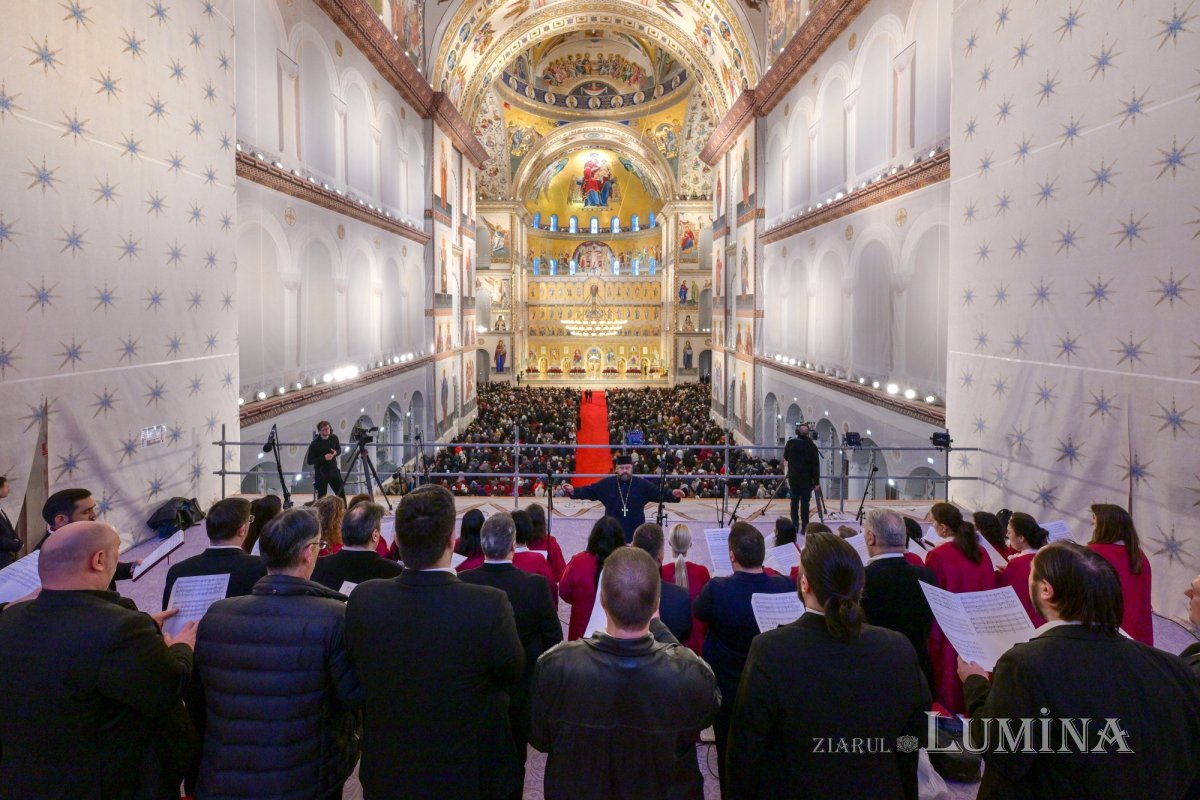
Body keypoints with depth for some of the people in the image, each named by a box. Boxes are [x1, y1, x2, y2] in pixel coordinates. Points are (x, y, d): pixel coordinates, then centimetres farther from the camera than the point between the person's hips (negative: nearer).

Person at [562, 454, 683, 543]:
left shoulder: (642, 485, 0)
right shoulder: (606, 484, 0)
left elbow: (660, 492, -4)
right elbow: (588, 491, 0)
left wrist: (672, 494, -23)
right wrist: (573, 491, -16)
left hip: (635, 537, 0)